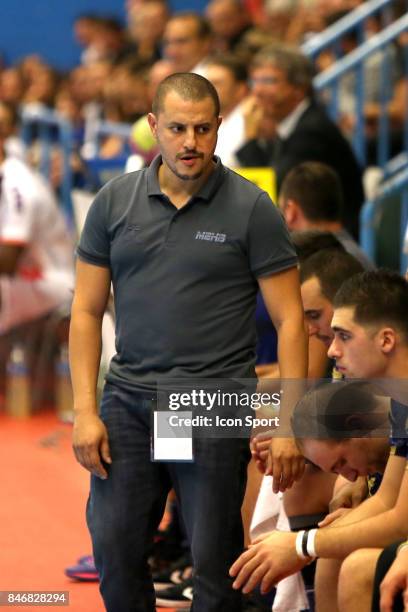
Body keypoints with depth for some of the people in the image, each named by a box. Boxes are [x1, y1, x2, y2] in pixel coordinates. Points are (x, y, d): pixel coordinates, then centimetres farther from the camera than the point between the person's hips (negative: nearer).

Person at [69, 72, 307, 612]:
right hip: (129, 399, 3)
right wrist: (85, 410, 0)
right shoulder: (114, 203, 5)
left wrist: (288, 423, -10)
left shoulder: (251, 209, -3)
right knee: (114, 548, 4)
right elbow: (87, 311, 8)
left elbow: (289, 319, -3)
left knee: (214, 558, 2)